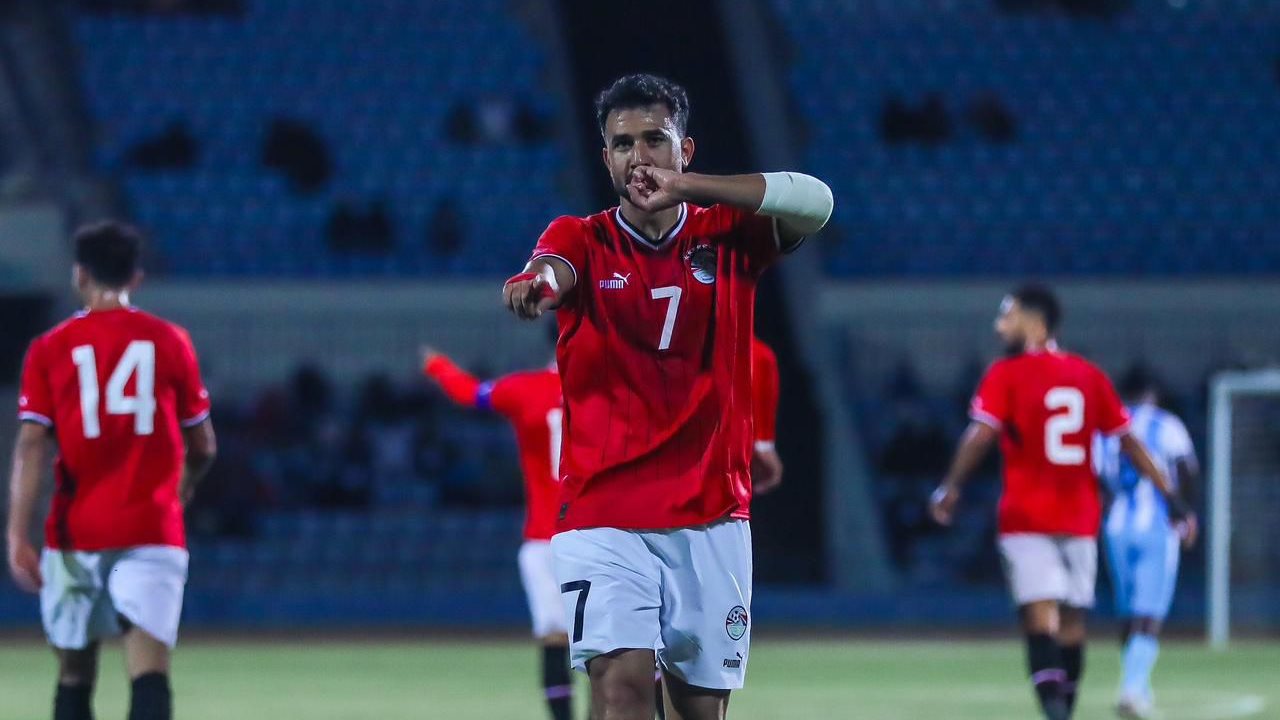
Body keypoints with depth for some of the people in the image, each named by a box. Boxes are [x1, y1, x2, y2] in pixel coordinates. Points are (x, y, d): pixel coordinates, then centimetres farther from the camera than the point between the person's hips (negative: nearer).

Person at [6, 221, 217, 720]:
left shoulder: (50, 350, 2)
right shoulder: (170, 342, 4)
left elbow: (31, 445, -8)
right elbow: (203, 448, 10)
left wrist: (18, 536, -13)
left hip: (77, 532, 1)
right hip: (154, 530, -1)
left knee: (74, 676, 15)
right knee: (149, 675, -11)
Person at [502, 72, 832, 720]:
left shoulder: (728, 235, 4)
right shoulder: (583, 240, 2)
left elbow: (815, 202, -16)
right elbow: (553, 268, -23)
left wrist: (685, 187, -27)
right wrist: (536, 283, -49)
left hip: (712, 518, 2)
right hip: (603, 515, -2)